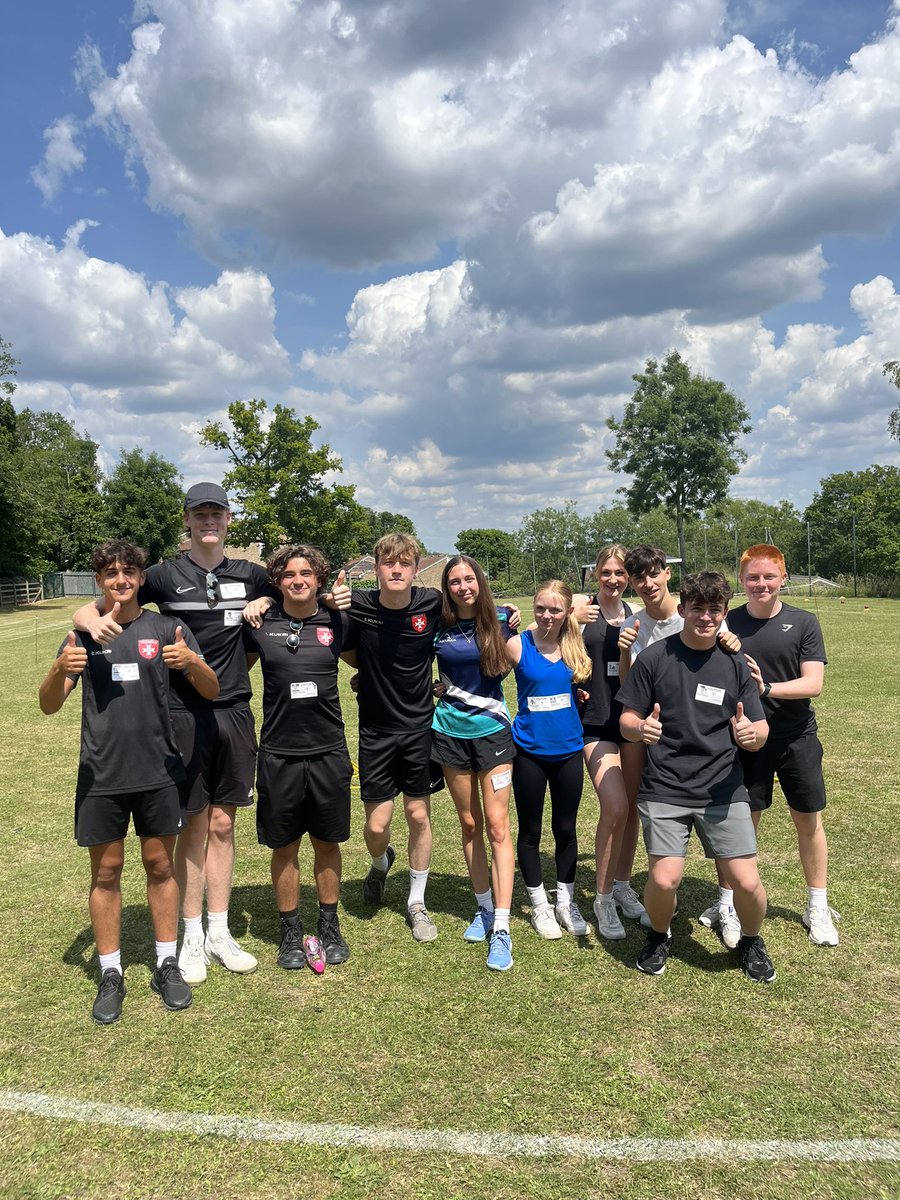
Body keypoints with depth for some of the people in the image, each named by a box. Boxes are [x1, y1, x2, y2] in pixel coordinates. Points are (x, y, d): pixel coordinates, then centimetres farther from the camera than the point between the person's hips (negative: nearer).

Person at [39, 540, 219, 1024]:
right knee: (106, 872, 9)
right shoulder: (84, 634, 2)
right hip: (101, 775, 1)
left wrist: (191, 663, -26)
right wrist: (59, 669, -23)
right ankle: (110, 975, 23)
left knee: (160, 866, 10)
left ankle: (167, 965, 25)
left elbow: (212, 691, -4)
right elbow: (48, 705, -1)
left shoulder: (166, 628, -1)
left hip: (159, 771, 0)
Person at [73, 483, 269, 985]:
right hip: (185, 714, -2)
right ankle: (192, 937, 21)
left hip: (234, 714, 2)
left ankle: (220, 932, 25)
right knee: (194, 827, 5)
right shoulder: (165, 575, -3)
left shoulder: (249, 575, 4)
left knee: (222, 825, 11)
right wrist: (96, 622, -26)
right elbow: (87, 611, -3)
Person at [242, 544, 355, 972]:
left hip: (328, 751, 1)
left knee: (327, 842, 13)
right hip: (279, 754, -1)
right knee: (284, 847, 10)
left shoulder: (336, 623, 0)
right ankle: (291, 933, 28)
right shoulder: (261, 625, -2)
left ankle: (329, 927, 31)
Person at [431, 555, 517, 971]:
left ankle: (502, 929, -3)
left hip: (492, 730, -2)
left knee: (497, 825, -6)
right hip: (451, 731, 2)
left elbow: (508, 664, 9)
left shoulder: (499, 618, -4)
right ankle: (484, 908, 27)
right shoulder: (438, 627, -2)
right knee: (469, 824, 11)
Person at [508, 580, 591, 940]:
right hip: (530, 751, -2)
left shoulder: (575, 646, -2)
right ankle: (539, 905, 29)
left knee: (566, 829, 14)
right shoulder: (518, 646, -11)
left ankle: (566, 903, 32)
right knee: (530, 831, 11)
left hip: (568, 750, 3)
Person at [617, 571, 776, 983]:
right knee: (664, 880, -12)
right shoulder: (654, 658, -4)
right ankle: (659, 937, 23)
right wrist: (641, 728, -23)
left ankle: (751, 941, 29)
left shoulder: (735, 665, 2)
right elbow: (627, 720, 0)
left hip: (723, 790, 2)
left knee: (747, 882, -6)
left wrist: (751, 733, -20)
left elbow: (760, 730, 4)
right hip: (664, 790, -1)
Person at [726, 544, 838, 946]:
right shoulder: (728, 624, -3)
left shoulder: (803, 623, -5)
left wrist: (767, 688, -26)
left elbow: (813, 683, -12)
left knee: (809, 821, 10)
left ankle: (817, 906, 27)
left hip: (797, 737, 0)